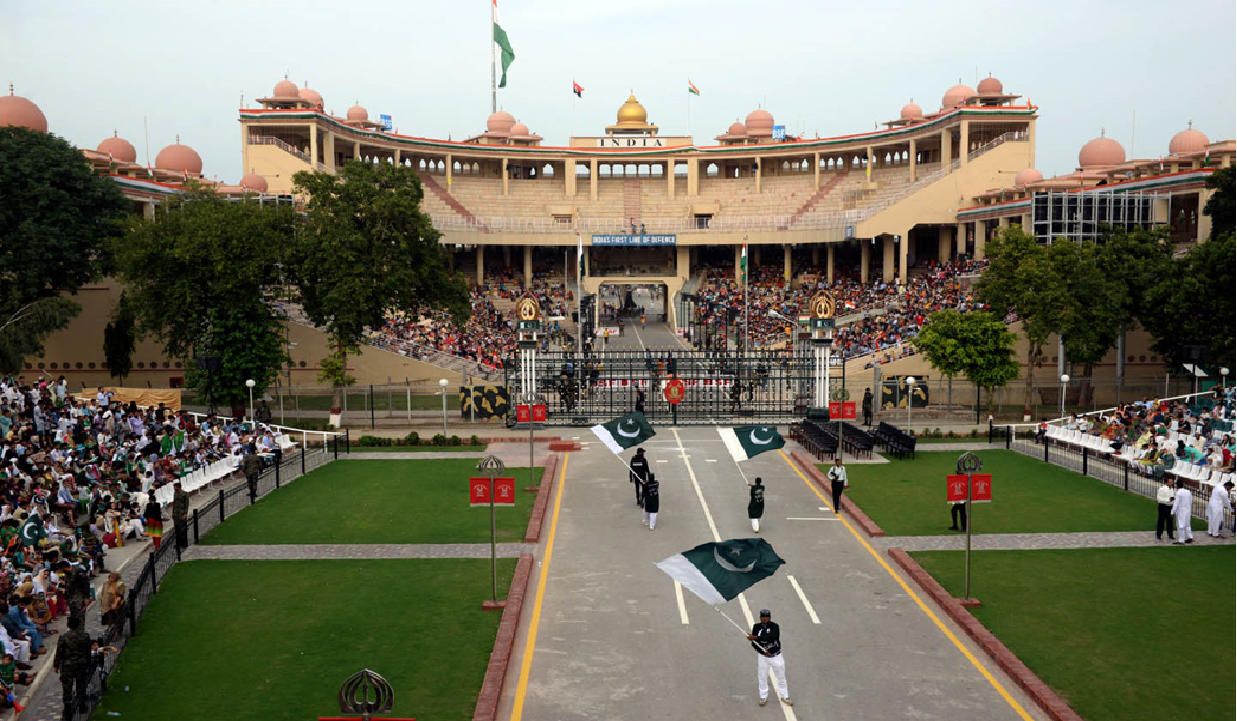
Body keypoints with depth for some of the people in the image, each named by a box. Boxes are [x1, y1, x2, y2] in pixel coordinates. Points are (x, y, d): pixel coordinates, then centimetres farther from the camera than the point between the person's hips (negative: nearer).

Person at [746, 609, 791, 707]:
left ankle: (784, 697, 27)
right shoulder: (756, 627, -7)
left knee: (781, 677, 10)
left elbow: (771, 637, -37)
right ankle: (763, 697, 25)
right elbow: (754, 644, -5)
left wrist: (755, 637, -41)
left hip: (776, 656, -2)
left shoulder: (775, 626, -17)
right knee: (762, 678, 7)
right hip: (762, 657, 2)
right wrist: (763, 650, -22)